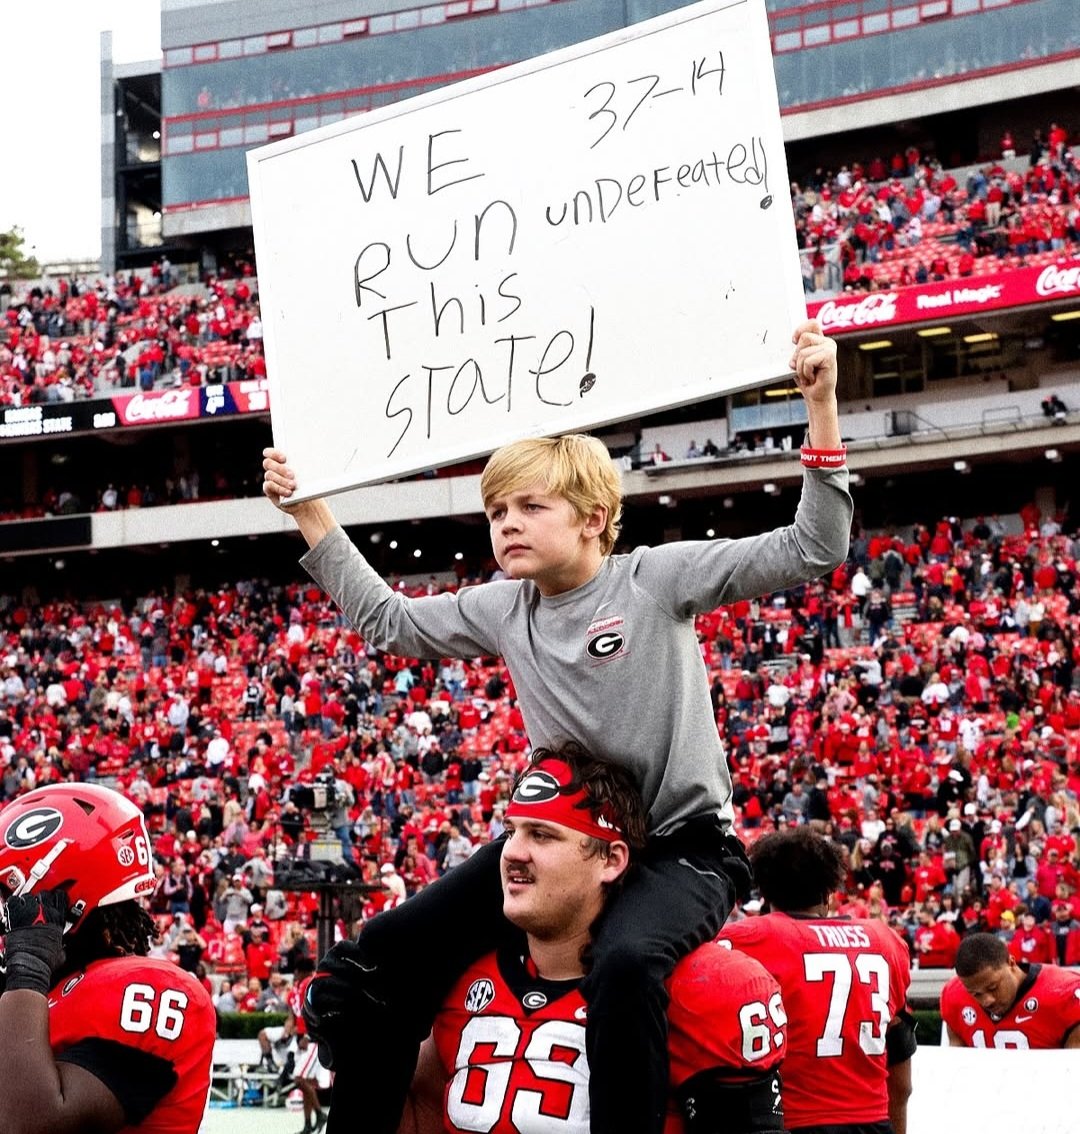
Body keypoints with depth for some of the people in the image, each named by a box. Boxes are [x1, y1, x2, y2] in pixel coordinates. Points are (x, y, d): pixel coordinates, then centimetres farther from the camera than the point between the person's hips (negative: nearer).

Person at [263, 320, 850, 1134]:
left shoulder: (656, 579, -10)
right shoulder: (503, 610, 5)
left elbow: (813, 551, -15)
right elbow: (389, 621, 21)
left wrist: (819, 404, -26)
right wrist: (310, 515, 17)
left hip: (682, 845, -6)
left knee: (625, 962, -40)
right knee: (378, 962, -2)